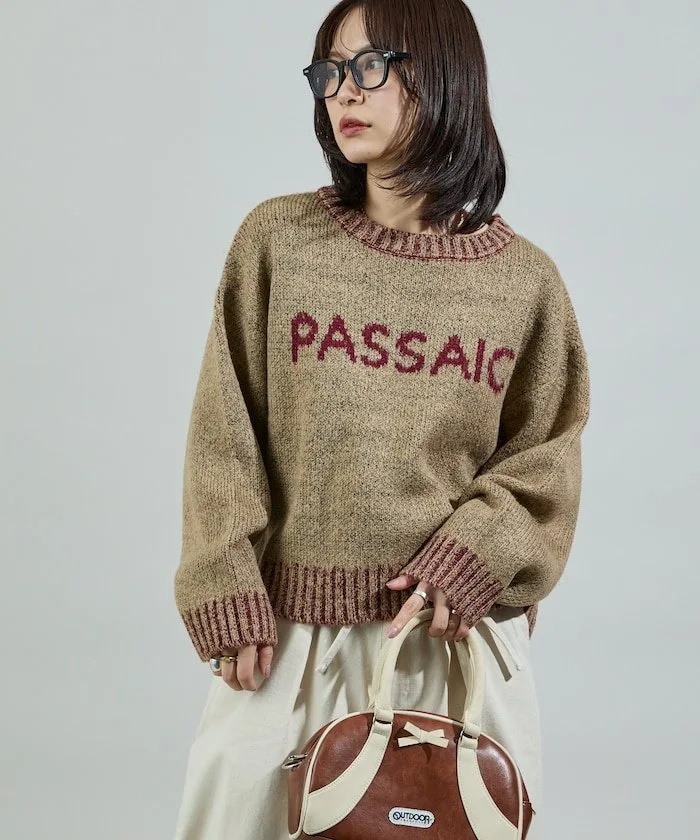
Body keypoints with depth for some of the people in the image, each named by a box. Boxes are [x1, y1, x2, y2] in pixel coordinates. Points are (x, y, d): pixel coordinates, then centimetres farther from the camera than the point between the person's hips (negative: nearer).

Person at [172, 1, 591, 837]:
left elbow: (544, 462, 3)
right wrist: (230, 598, -6)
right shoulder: (276, 239, -2)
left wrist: (469, 560, -12)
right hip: (293, 628, 0)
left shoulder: (524, 278, -1)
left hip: (461, 632, 0)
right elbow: (225, 438, -1)